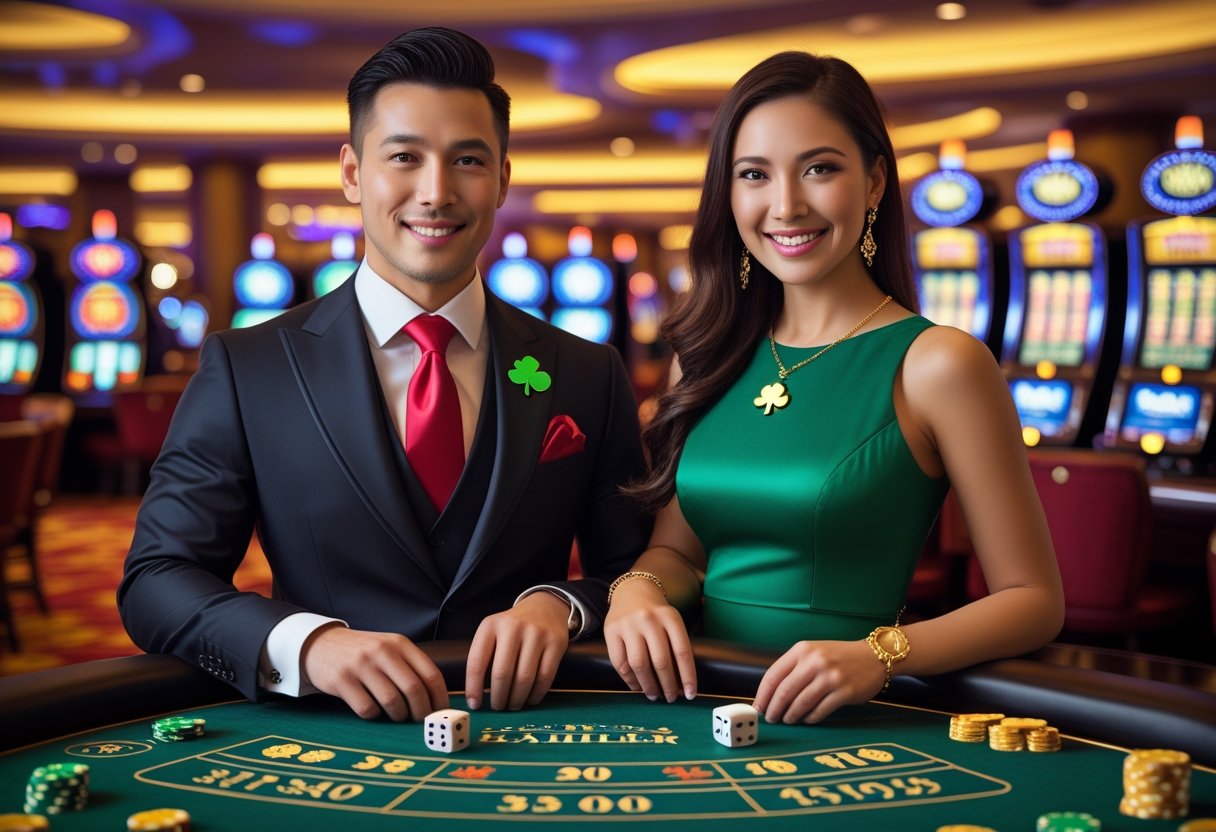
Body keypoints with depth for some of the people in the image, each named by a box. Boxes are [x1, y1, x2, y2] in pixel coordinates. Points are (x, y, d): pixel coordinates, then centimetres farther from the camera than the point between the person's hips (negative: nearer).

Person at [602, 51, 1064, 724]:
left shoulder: (935, 363, -6)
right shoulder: (707, 355, 10)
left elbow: (1033, 600, -3)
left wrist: (878, 656, -19)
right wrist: (636, 590, -5)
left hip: (841, 726, -3)